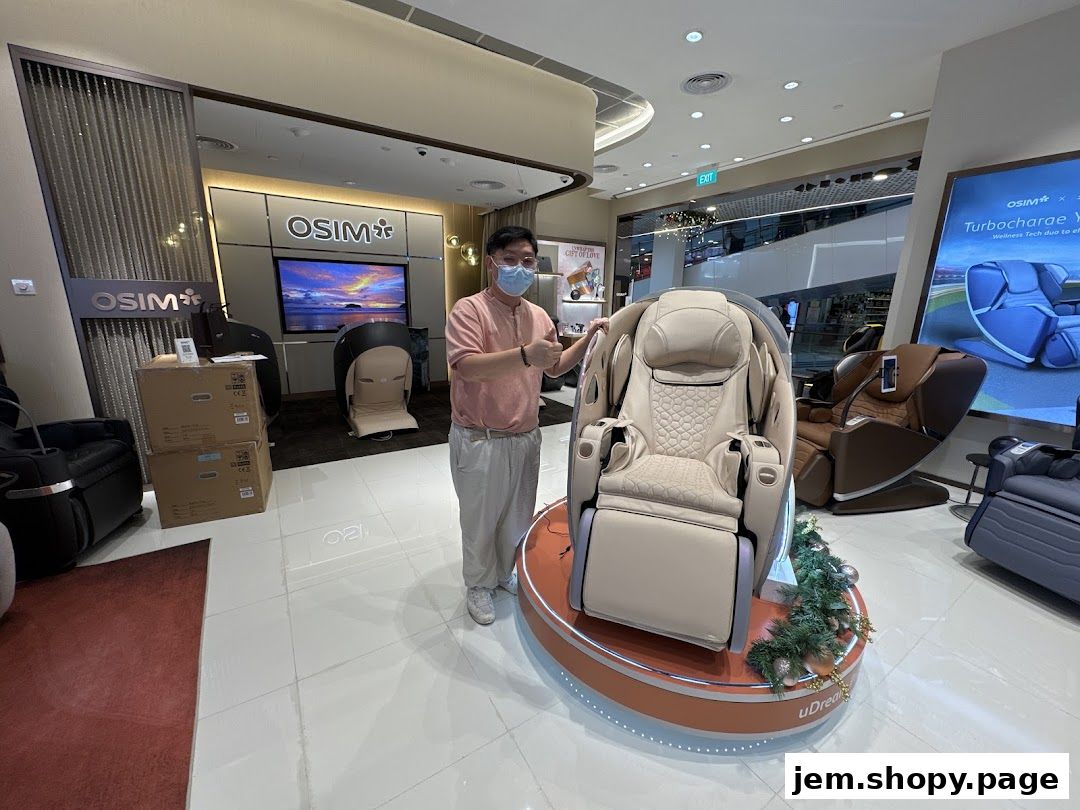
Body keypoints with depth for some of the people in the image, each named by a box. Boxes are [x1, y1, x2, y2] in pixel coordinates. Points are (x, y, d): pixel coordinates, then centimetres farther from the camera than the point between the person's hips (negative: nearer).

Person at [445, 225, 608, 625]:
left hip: (526, 438, 6)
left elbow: (555, 367, 15)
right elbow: (466, 366, -27)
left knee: (518, 515, 21)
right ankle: (479, 584, 37)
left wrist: (588, 339, 2)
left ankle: (505, 572, 46)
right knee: (480, 520, 13)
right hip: (480, 440, -5)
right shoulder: (468, 310, -12)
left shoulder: (539, 316, 7)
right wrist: (525, 354, -40)